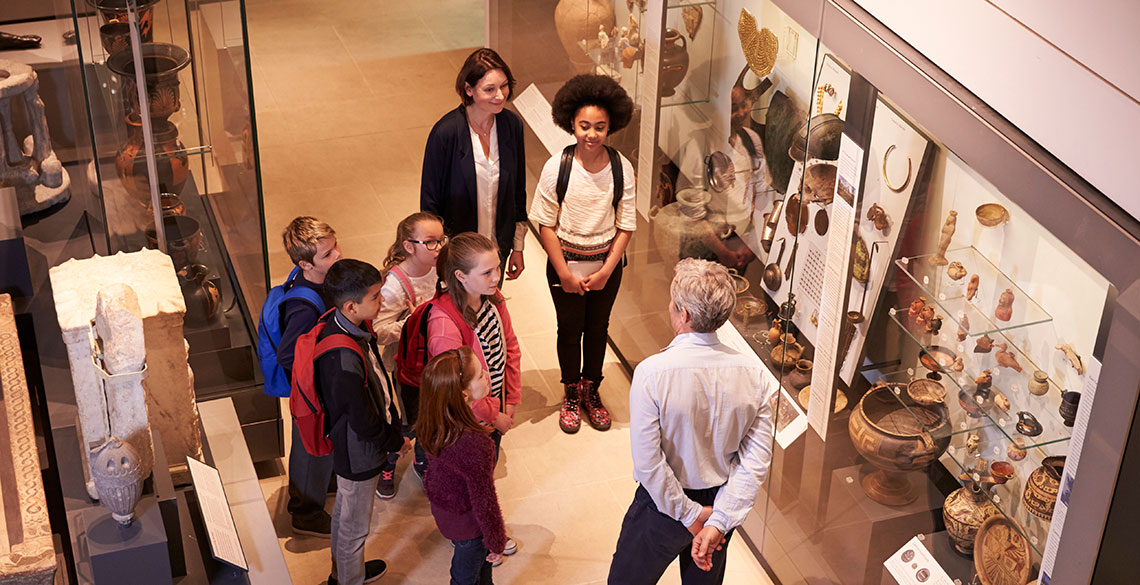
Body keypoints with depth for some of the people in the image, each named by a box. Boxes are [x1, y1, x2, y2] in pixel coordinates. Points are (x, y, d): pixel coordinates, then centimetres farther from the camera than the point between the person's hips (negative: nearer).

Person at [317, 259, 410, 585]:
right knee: (355, 524, 16)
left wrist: (393, 420, 8)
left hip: (348, 445, 9)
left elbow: (376, 382, 4)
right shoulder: (344, 362, -40)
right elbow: (365, 423, -27)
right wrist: (396, 442, -9)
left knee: (345, 509, 30)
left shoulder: (343, 324, -11)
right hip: (359, 453, -9)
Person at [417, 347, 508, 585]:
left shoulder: (433, 422, -19)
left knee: (480, 557, 32)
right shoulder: (475, 444, -42)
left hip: (441, 507, 7)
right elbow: (484, 501, -28)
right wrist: (496, 542, -10)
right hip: (467, 523, -7)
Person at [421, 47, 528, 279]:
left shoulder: (512, 124, -8)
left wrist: (518, 247, 8)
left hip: (499, 247, 4)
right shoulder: (445, 132, -22)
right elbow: (430, 200, -13)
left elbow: (518, 190, 4)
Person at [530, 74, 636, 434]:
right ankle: (571, 394, 35)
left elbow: (626, 225, -6)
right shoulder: (557, 168, -17)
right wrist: (565, 273, -12)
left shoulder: (622, 168, -13)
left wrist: (606, 270, -12)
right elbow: (546, 225, -10)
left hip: (607, 264, 1)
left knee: (597, 328, 16)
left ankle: (591, 390, 38)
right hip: (566, 263, -1)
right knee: (570, 329, 12)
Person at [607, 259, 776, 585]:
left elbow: (648, 463, -24)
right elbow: (756, 460, -14)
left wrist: (690, 515, -13)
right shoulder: (754, 372, -15)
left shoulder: (651, 373, -27)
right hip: (722, 502, 4)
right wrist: (718, 521, -14)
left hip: (665, 508, -4)